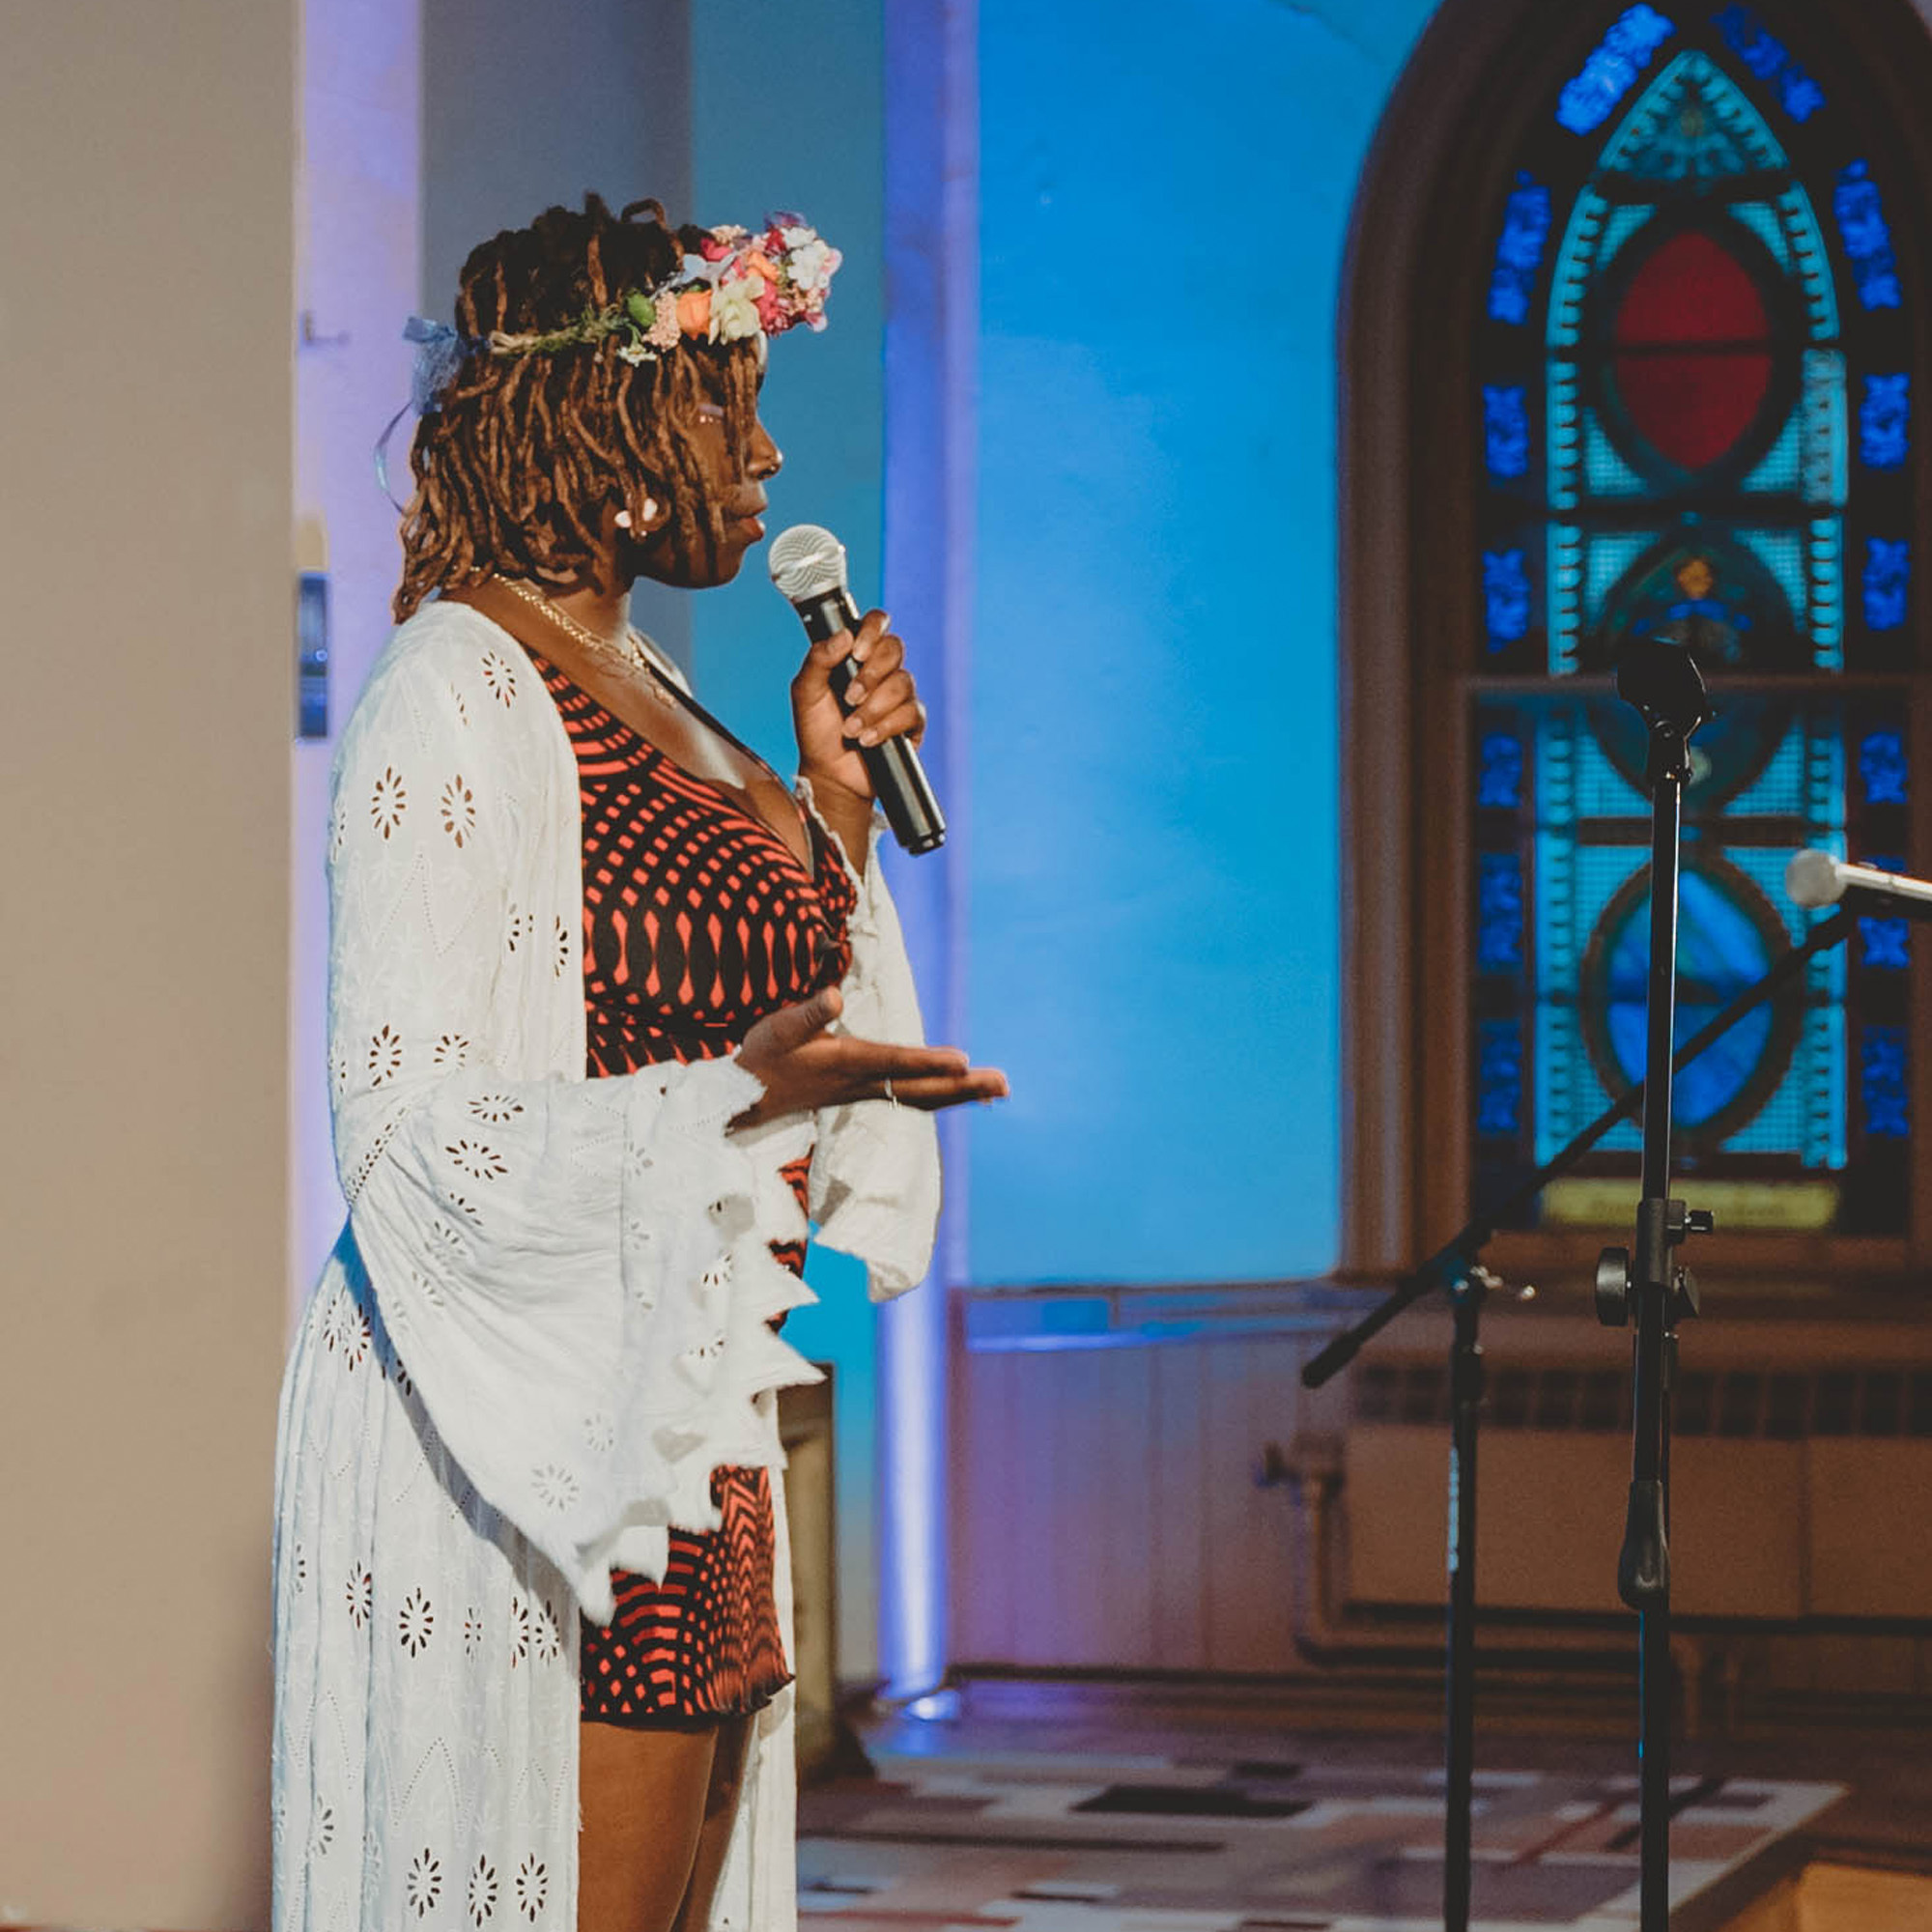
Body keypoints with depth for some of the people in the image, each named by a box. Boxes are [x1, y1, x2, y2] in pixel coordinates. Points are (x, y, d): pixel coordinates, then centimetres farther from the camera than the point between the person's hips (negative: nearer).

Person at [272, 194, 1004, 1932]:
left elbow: (747, 1000, 22)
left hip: (680, 1429, 9)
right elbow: (414, 1126, -20)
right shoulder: (454, 696, -13)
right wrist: (733, 1101, -29)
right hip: (531, 1435, -9)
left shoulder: (642, 691, 16)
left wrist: (832, 803, 12)